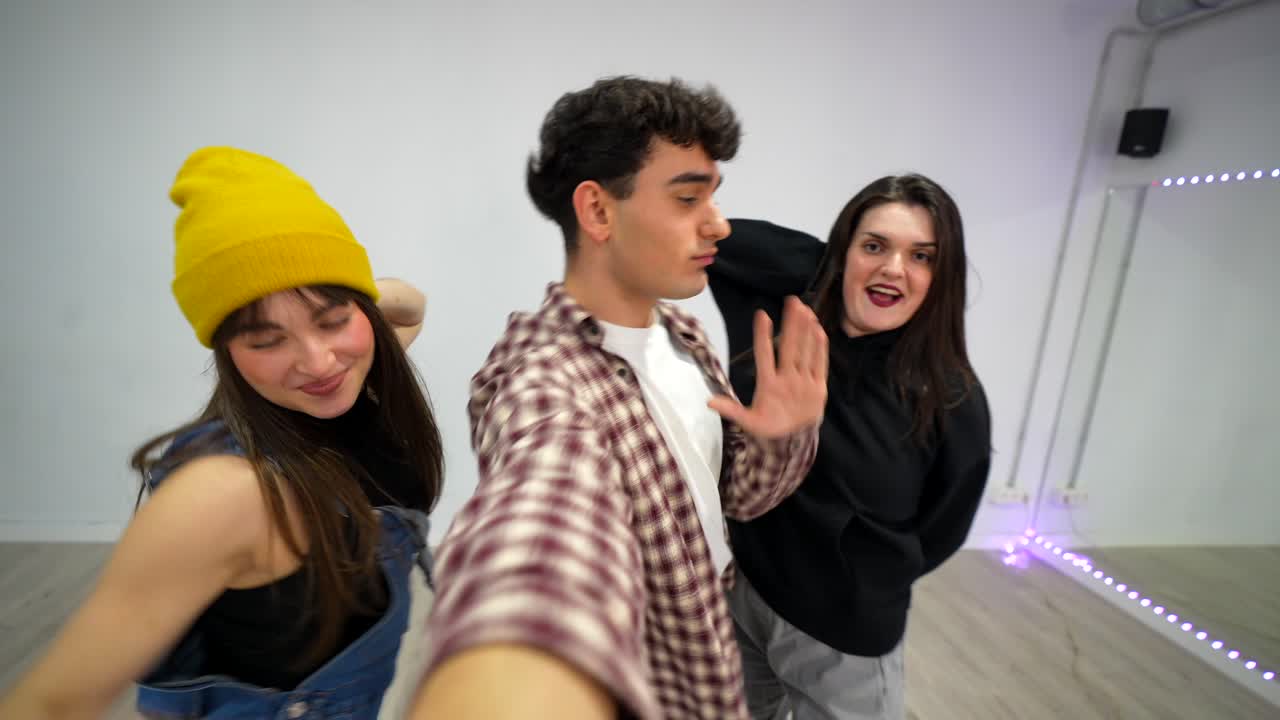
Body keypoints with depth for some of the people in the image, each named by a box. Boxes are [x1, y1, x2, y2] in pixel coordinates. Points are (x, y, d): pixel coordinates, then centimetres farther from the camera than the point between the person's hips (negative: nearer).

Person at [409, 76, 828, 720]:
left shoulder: (680, 331, -7)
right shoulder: (543, 378, -33)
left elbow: (735, 494, -2)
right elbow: (542, 526, -56)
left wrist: (781, 436, -23)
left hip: (708, 637, 7)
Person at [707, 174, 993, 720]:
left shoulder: (953, 402, -16)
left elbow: (936, 536, -6)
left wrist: (850, 591, 0)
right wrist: (825, 265, -15)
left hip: (843, 637, -2)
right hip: (740, 591, 3)